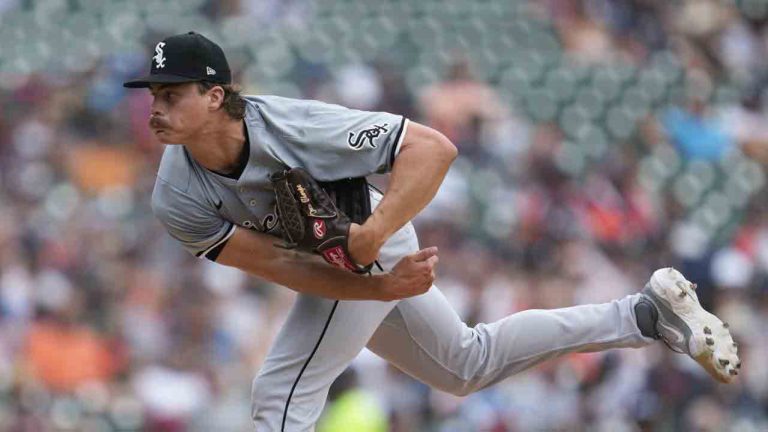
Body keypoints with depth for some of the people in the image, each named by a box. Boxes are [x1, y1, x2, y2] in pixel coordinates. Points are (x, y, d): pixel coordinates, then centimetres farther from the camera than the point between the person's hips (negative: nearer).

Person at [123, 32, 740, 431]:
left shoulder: (295, 127, -36)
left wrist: (372, 235, -45)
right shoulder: (177, 200, -22)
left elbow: (433, 148, -35)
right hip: (338, 269, 7)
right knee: (467, 366, 23)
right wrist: (382, 286, -33)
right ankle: (647, 312, 34)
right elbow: (275, 263, -23)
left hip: (371, 246, -6)